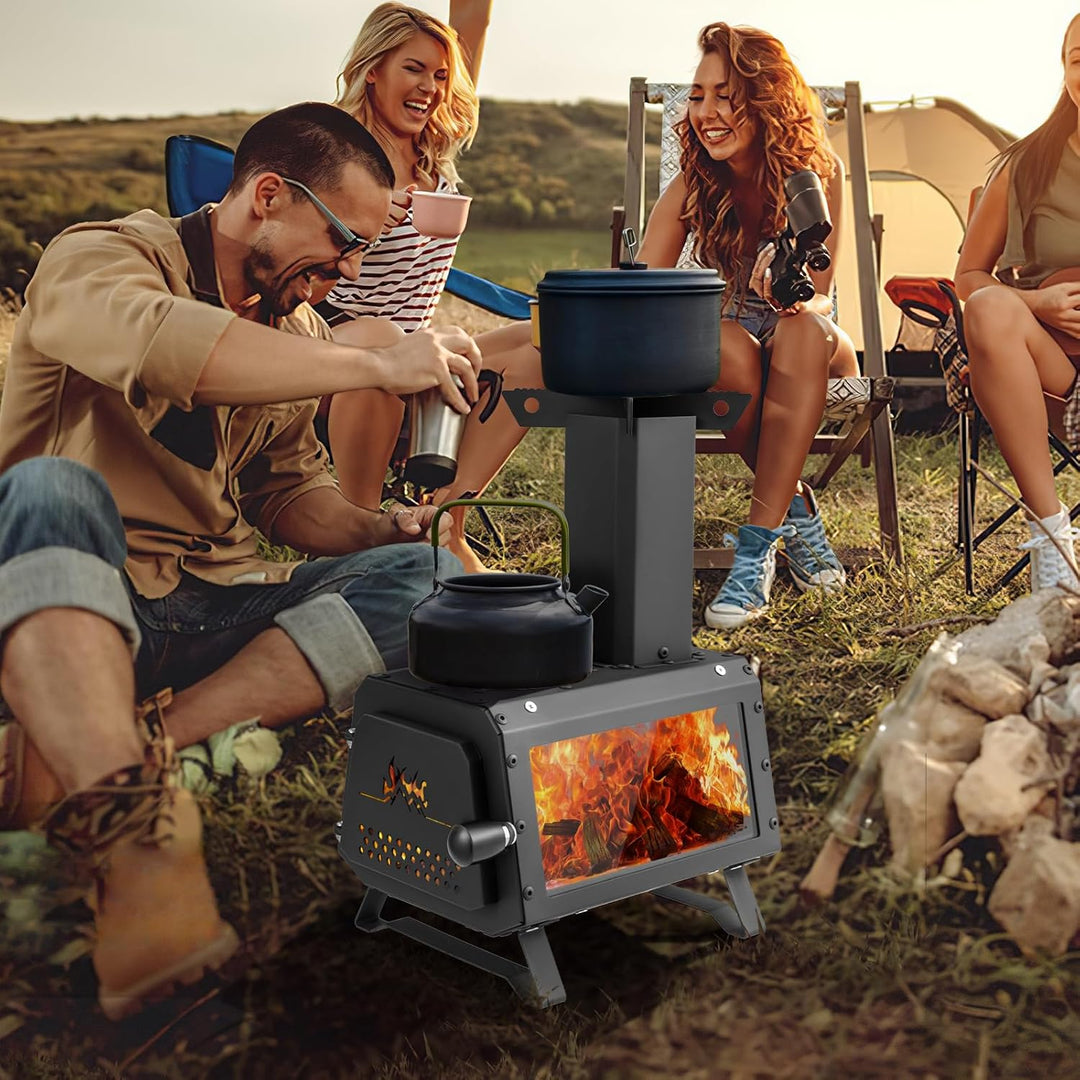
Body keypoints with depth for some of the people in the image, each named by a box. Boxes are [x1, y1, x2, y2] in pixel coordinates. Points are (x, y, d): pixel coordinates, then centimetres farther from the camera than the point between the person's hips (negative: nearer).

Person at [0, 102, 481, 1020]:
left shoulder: (296, 333, 17)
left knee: (426, 575, -15)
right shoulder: (100, 258, -7)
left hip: (207, 616, 6)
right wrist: (377, 366, -28)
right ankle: (136, 840, -50)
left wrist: (386, 528, 1)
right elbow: (159, 342, -31)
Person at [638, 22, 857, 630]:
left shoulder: (818, 172, -13)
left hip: (816, 352, 0)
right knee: (727, 343, -37)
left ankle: (758, 545, -37)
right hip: (730, 359, 1)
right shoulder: (692, 187, -10)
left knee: (802, 329, -37)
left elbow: (819, 296, -14)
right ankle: (796, 511, -18)